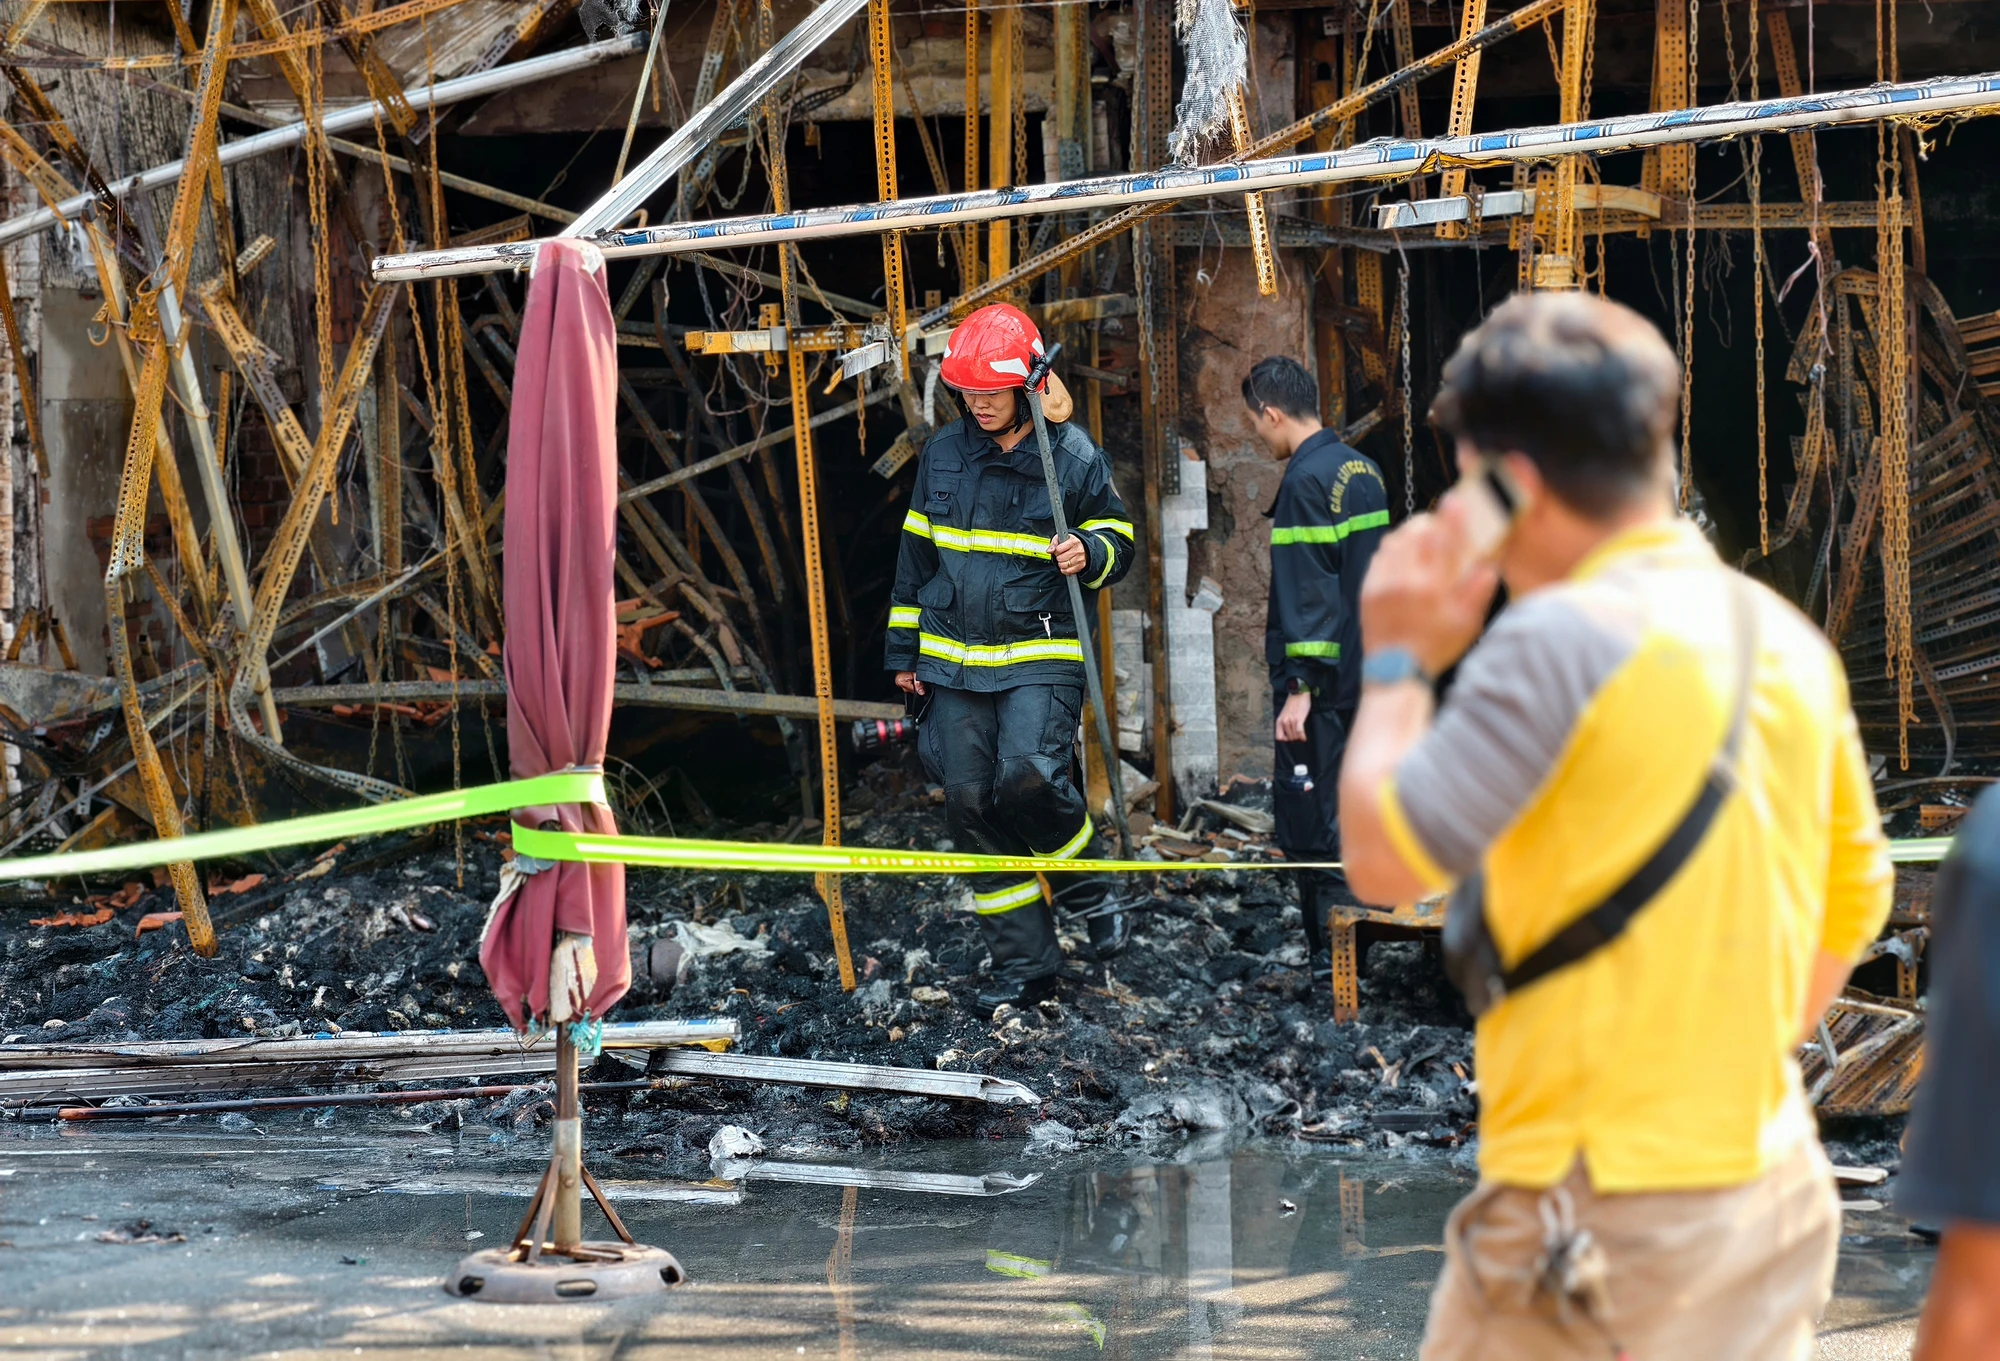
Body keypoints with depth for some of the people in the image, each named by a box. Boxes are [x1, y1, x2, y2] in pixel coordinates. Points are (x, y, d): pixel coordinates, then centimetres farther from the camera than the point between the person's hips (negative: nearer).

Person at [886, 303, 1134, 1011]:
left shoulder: (1073, 456, -4)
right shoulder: (942, 454, 8)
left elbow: (1118, 538, 8)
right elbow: (915, 557, 17)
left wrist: (1091, 553, -16)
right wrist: (905, 653, 17)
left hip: (1040, 659, -4)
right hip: (953, 662, 5)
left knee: (1028, 779, -24)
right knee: (971, 805, 0)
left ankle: (1089, 890, 5)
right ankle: (1025, 962, 8)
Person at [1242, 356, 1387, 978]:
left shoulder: (1307, 480, -16)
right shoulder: (1362, 470, 12)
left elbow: (1307, 590, -20)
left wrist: (1300, 686, -21)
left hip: (1319, 683, -9)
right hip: (1365, 675, 9)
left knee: (1308, 814, -5)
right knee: (1353, 806, 15)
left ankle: (1332, 956, -5)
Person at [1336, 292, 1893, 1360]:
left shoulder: (1561, 639, -15)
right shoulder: (1786, 639, 9)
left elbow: (1385, 860, -15)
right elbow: (1854, 895, 18)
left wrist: (1397, 663, -2)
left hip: (1605, 1203, -8)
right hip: (1776, 1185, 8)